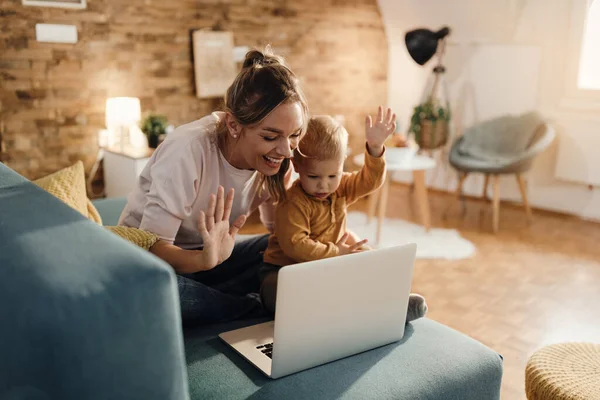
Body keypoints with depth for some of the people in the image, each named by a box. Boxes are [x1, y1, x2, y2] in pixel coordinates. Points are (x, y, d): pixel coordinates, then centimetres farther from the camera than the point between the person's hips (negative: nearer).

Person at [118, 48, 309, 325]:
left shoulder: (273, 158, -11)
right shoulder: (189, 151, -29)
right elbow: (153, 247, -29)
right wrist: (204, 260, -48)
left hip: (208, 257, 5)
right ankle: (255, 308, -18)